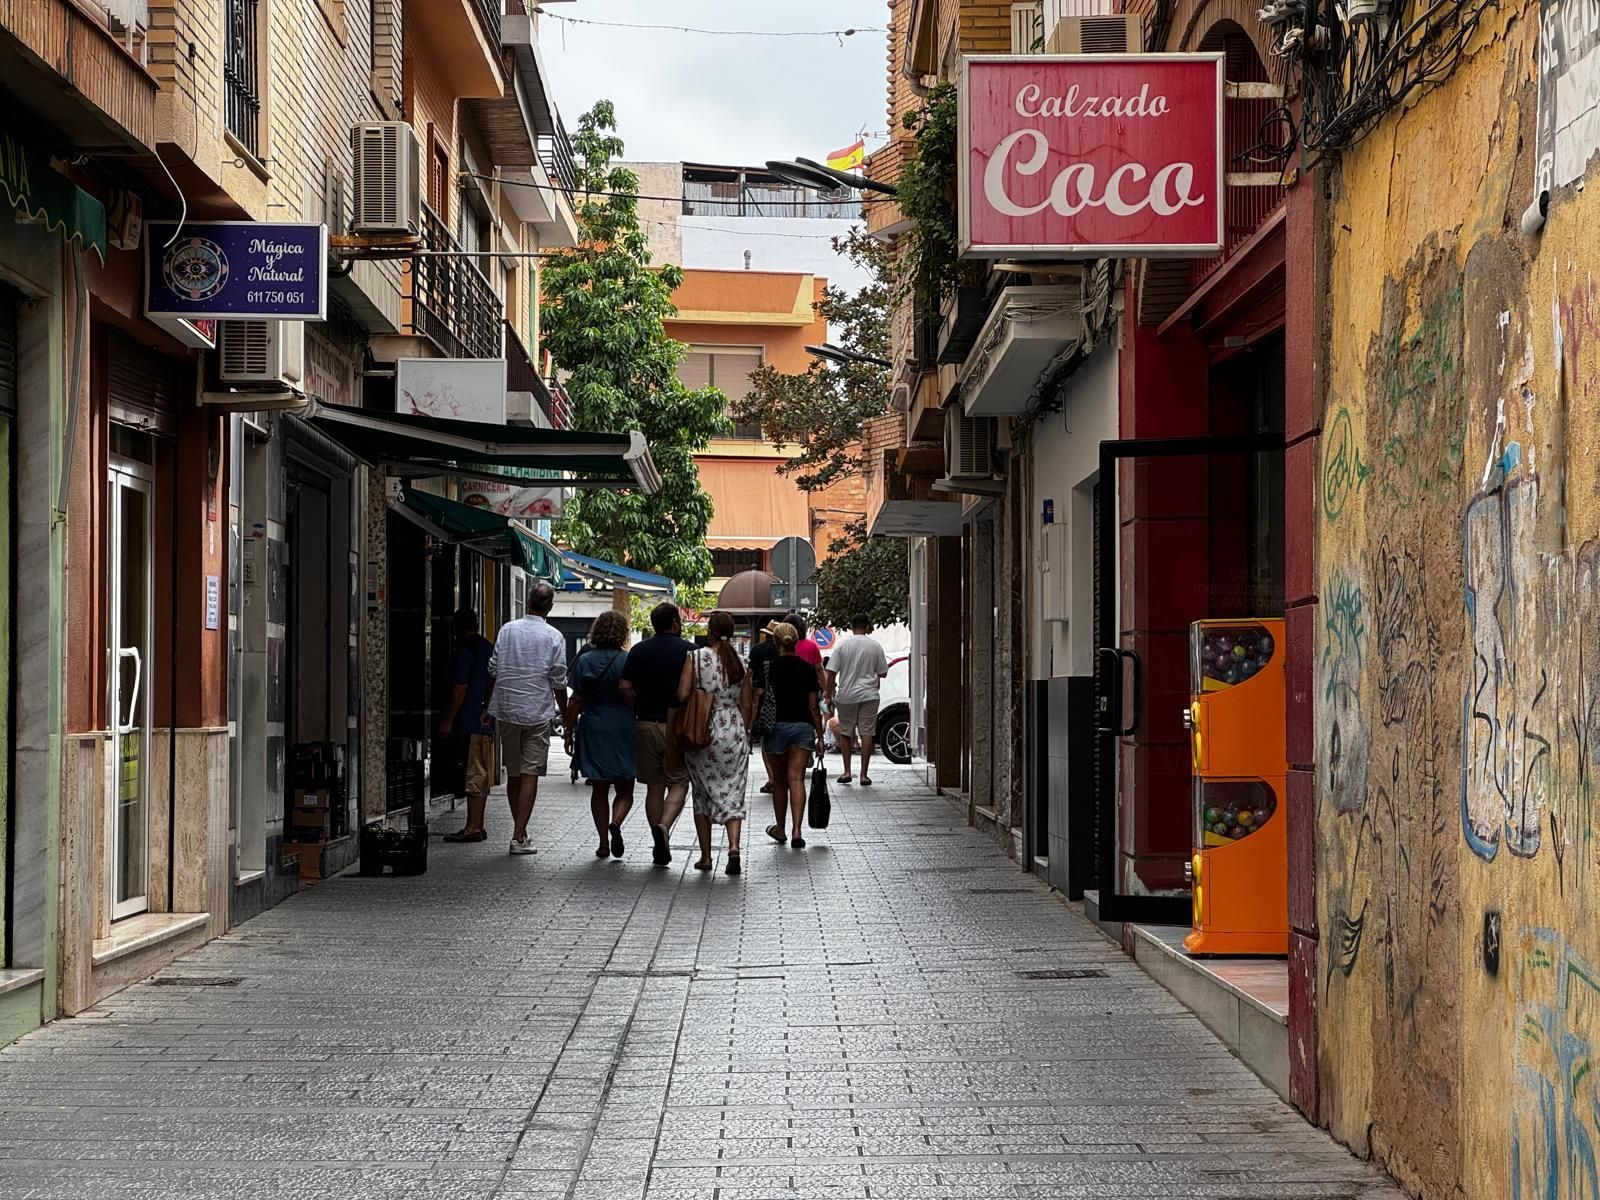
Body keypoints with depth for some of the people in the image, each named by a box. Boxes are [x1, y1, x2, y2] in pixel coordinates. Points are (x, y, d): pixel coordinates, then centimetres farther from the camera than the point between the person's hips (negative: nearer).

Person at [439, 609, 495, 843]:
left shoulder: (464, 649, -10)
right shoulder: (489, 648, 15)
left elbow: (460, 687, -16)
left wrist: (448, 720, -12)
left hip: (470, 723, -9)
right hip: (488, 722, 9)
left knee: (473, 775, -9)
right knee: (481, 775, 12)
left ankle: (473, 828, -10)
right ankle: (478, 825, 16)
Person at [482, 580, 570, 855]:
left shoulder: (507, 629, 2)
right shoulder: (554, 637, -5)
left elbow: (493, 671, 3)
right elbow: (559, 680, -3)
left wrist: (487, 707, 13)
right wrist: (565, 714, 9)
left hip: (507, 709, 3)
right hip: (538, 713, -3)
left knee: (513, 774, 13)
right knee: (530, 775, -2)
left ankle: (520, 832, 22)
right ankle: (519, 837, -8)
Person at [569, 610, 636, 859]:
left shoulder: (585, 660, -1)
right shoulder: (629, 660, -6)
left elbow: (577, 700, 1)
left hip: (593, 730, 2)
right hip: (623, 730, -2)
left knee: (599, 790, 11)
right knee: (625, 791, 9)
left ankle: (603, 843, 8)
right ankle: (616, 823, -19)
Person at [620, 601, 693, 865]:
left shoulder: (639, 651, 4)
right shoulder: (688, 651, -3)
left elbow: (625, 687, -4)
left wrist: (640, 710, 10)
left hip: (646, 725, 3)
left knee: (654, 786, 10)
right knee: (678, 783, 7)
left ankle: (660, 849, 10)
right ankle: (664, 827, -19)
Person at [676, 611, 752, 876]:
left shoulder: (696, 658, -6)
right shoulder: (741, 663, 3)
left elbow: (682, 695, -13)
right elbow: (746, 705, 6)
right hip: (734, 731, 2)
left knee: (703, 794, 10)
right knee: (733, 793, 5)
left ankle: (705, 856, 11)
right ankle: (734, 846, -16)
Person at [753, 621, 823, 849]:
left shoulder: (768, 668, -3)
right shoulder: (807, 669, 1)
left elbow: (759, 702, -1)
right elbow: (813, 705, 2)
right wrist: (820, 734, 8)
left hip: (776, 725, 0)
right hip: (803, 726, 0)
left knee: (780, 779, 14)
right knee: (796, 778, -5)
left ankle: (780, 829, 26)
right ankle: (796, 832, -18)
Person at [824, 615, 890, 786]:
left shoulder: (842, 645, -4)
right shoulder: (875, 646, 0)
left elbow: (831, 673, -6)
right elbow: (883, 673, 6)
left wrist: (829, 695, 3)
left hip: (846, 696, 0)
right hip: (869, 695, 0)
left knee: (845, 733, 13)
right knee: (866, 734, 2)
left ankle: (847, 772, 9)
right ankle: (864, 775, -1)